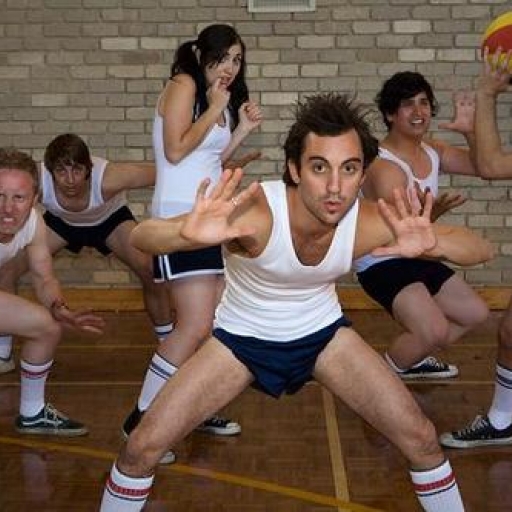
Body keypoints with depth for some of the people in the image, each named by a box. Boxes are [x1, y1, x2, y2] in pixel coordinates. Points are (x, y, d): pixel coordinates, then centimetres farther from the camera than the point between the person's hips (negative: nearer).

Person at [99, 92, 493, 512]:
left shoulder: (368, 222, -27)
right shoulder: (256, 214, -36)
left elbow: (482, 249, -21)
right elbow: (141, 237, -42)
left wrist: (432, 245, -44)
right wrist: (187, 235, -66)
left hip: (324, 332, 2)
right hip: (242, 336, -2)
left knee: (421, 438, -4)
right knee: (143, 447, -9)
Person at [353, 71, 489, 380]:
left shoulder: (432, 150, 3)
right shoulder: (385, 167, -24)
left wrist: (471, 131, -8)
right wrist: (430, 213, -52)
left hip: (418, 258, 9)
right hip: (382, 264, -9)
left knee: (476, 313, 18)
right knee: (435, 331, -29)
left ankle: (413, 360, 32)